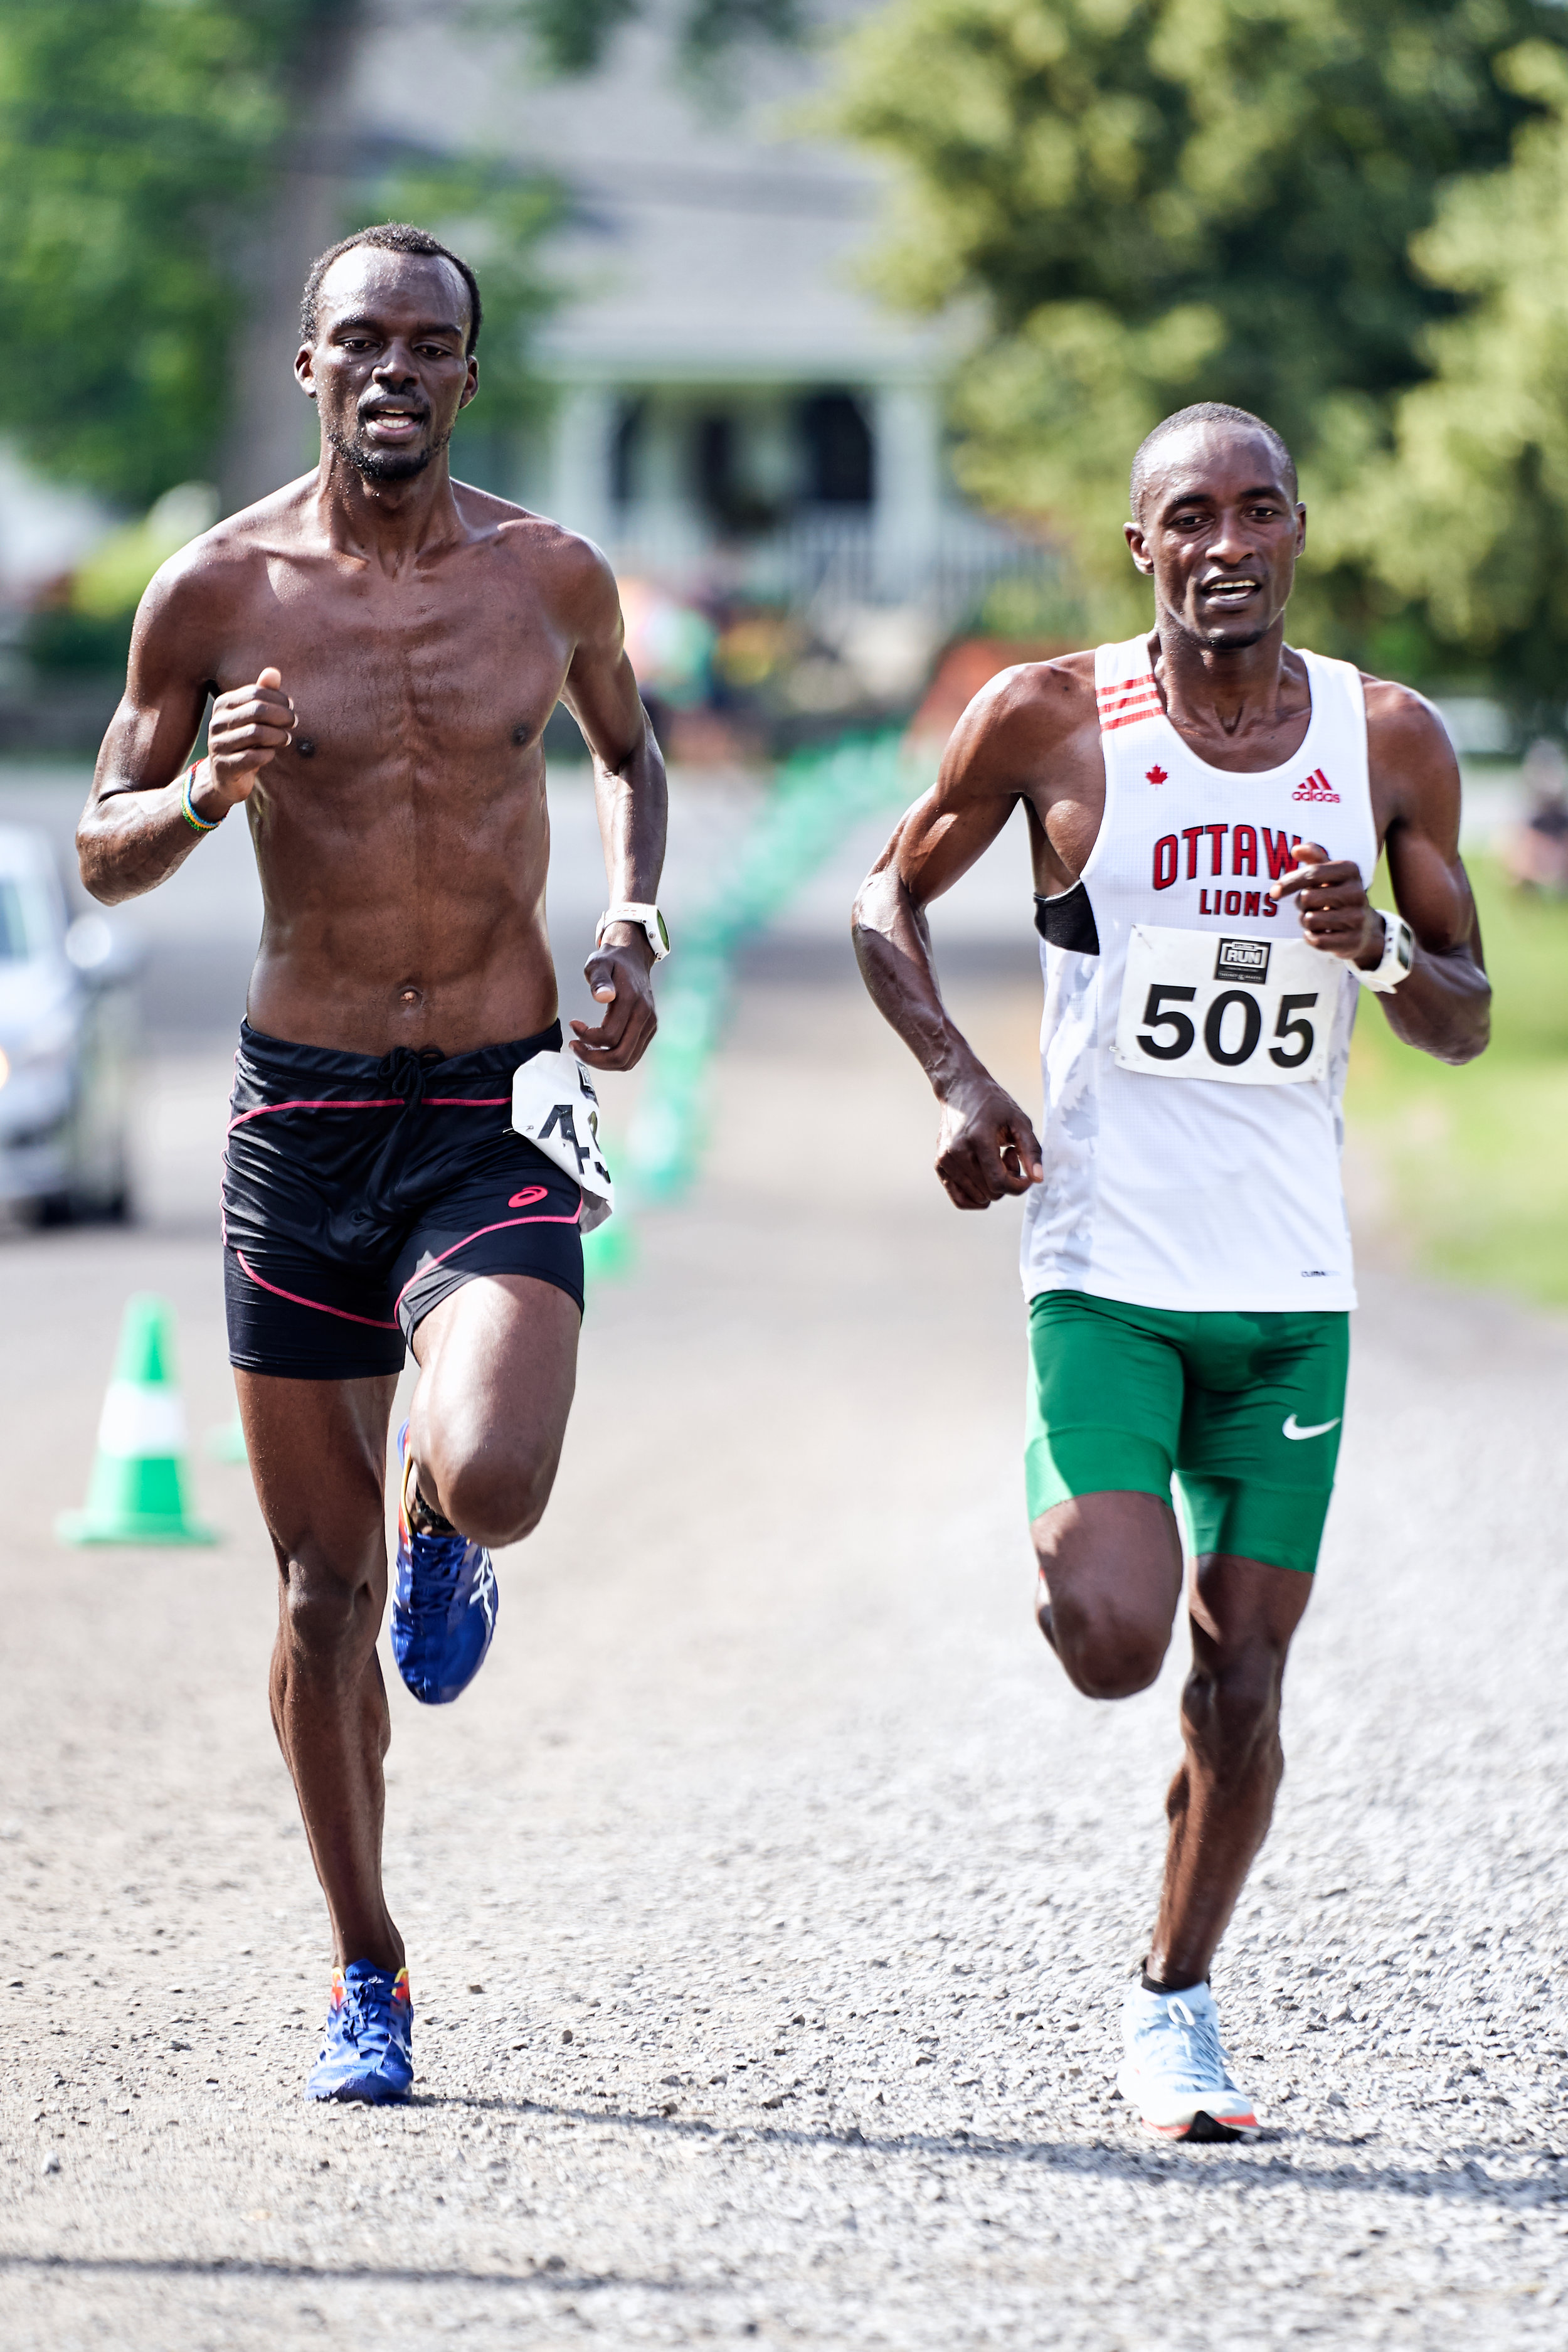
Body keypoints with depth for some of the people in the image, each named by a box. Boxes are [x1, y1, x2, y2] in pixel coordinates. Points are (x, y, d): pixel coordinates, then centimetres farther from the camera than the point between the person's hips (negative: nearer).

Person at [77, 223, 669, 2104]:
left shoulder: (550, 577, 1)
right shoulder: (220, 590, -3)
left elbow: (628, 750, 22)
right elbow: (102, 856, 6)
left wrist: (634, 921, 4)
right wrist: (202, 795, -15)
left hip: (502, 1112, 0)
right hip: (304, 1105, 0)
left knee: (490, 1483, -25)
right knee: (322, 1577, 6)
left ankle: (442, 1536, 16)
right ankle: (365, 1974, 22)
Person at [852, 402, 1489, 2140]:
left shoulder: (1389, 743, 4)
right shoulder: (1052, 721, -3)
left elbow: (1467, 1022, 12)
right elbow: (889, 901, 9)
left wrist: (1385, 955, -11)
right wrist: (958, 1084, -7)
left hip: (1293, 1282, 3)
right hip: (1106, 1263, -2)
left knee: (1243, 1670, 2)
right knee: (1116, 1643, -16)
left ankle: (1173, 2006, 21)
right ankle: (1067, 1537, 20)